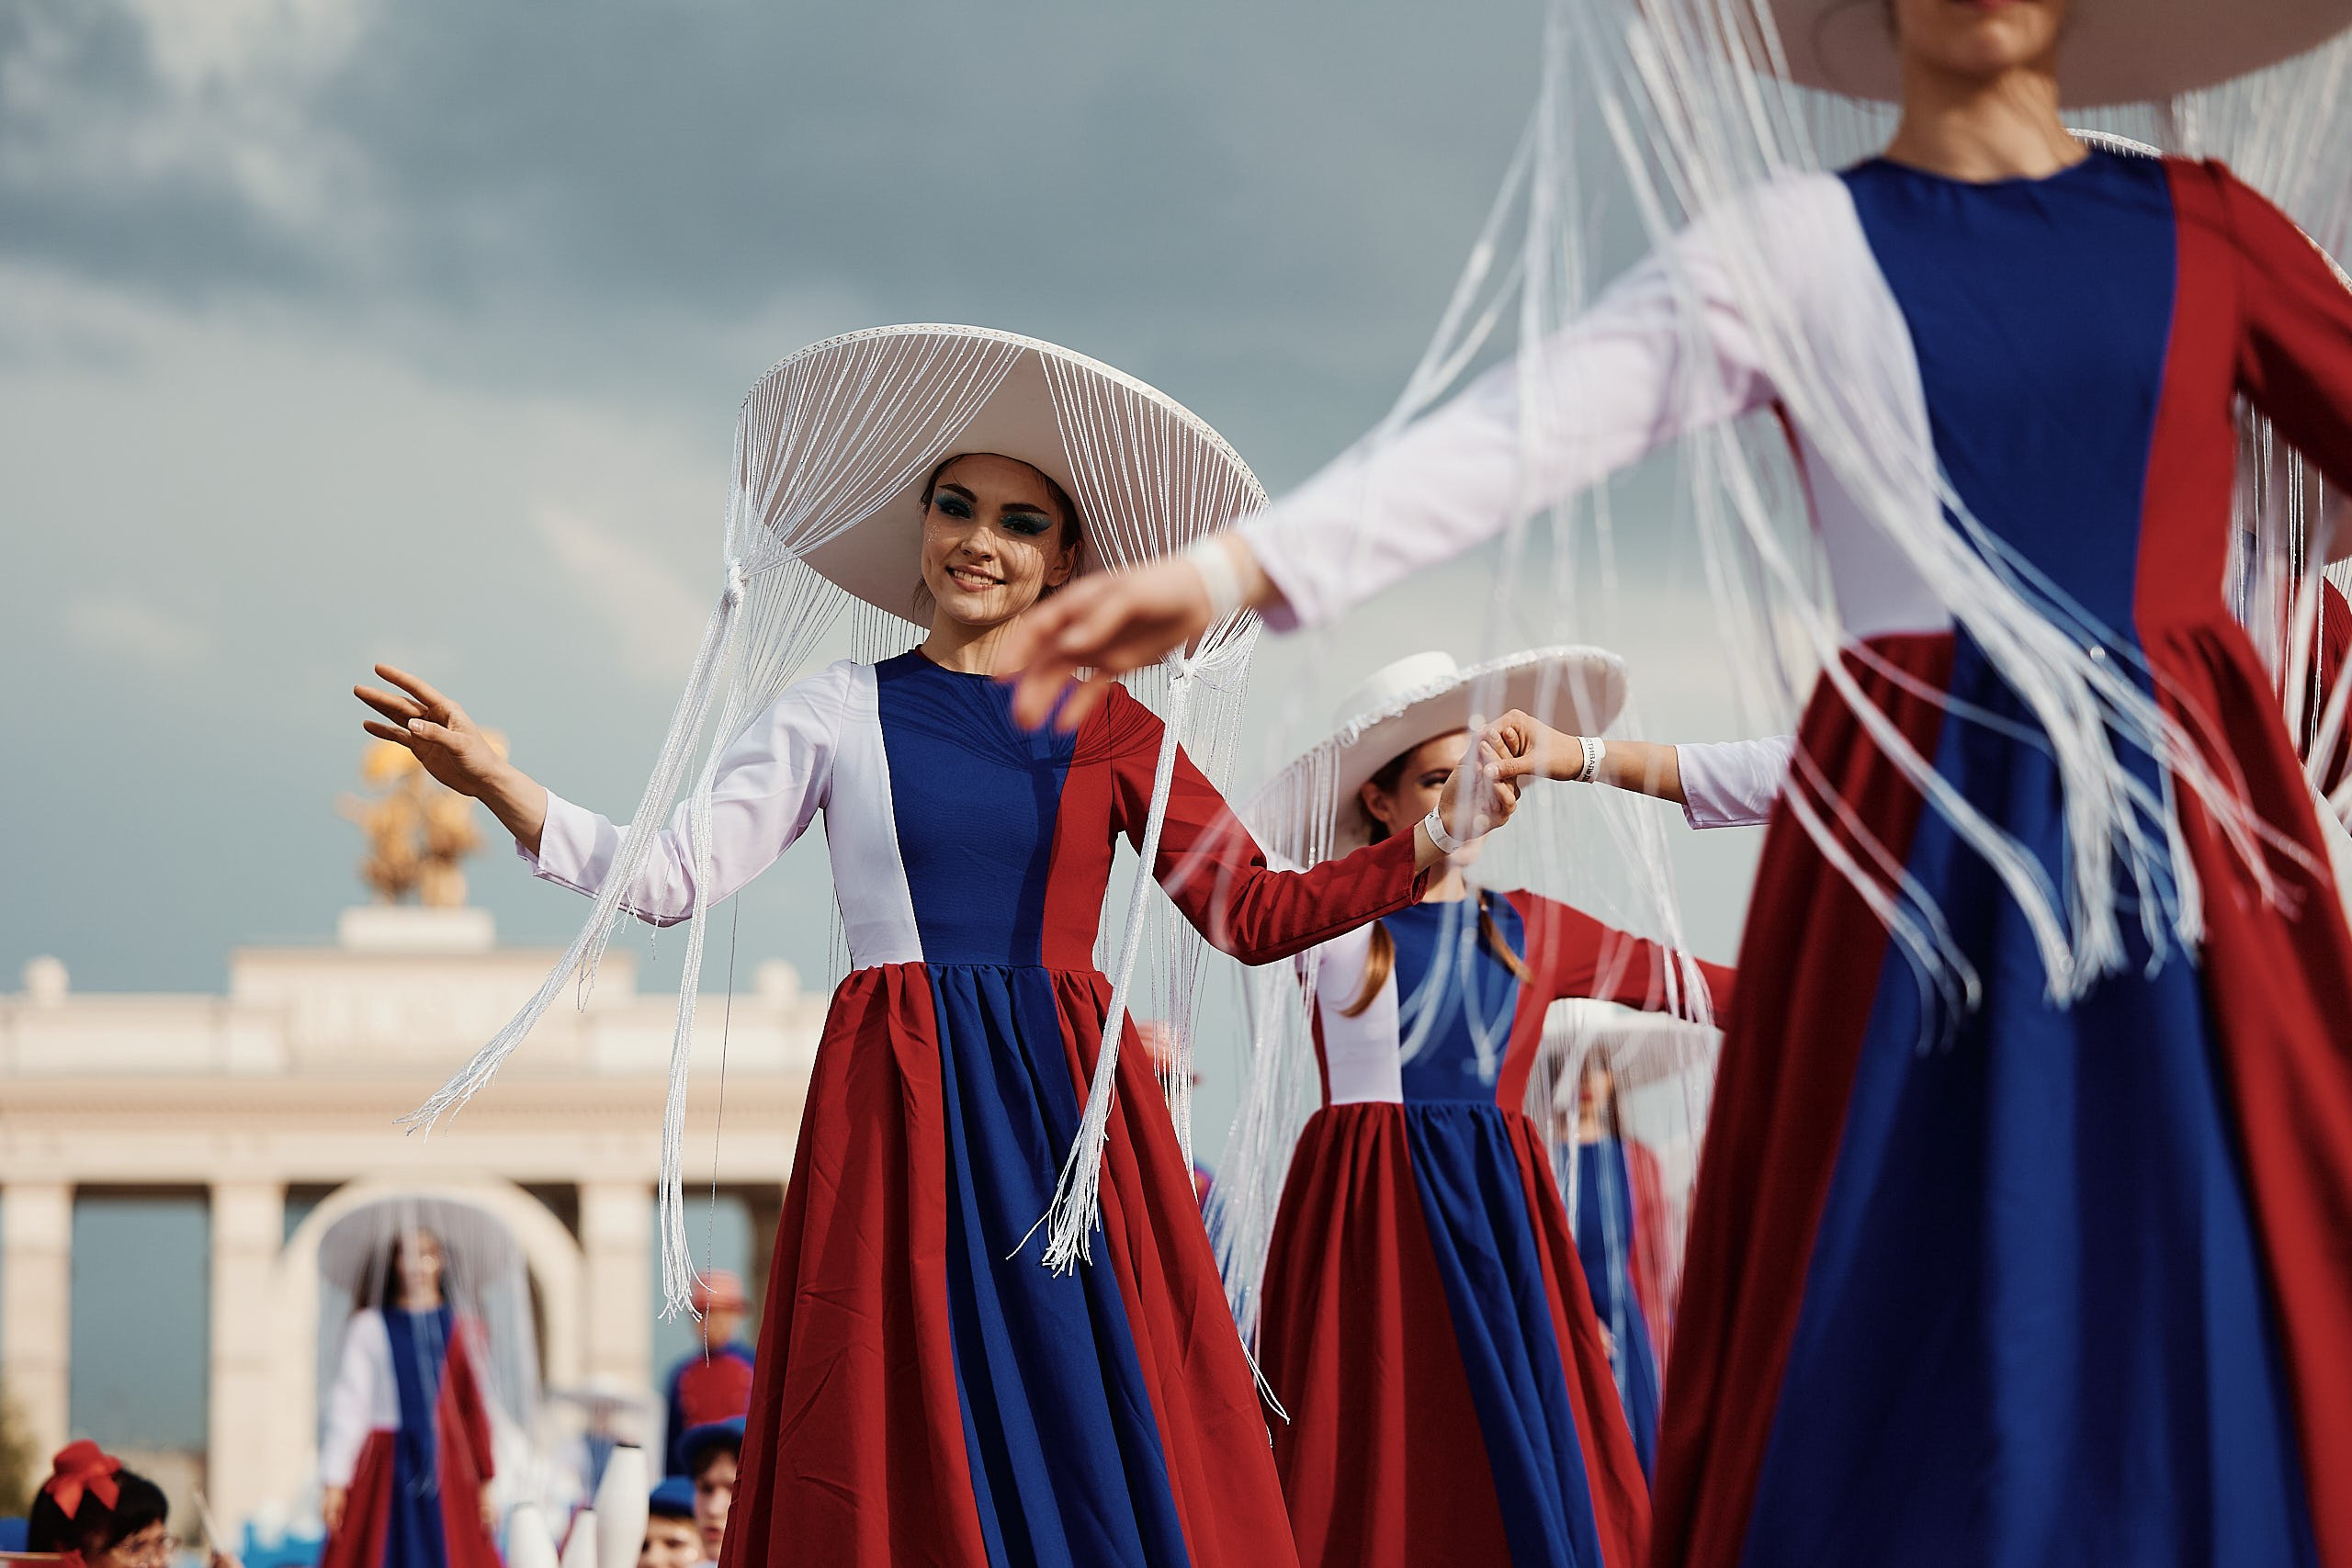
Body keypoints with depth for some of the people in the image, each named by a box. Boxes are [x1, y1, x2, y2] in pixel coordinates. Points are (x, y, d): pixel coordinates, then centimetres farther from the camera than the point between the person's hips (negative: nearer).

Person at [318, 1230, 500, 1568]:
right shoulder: (370, 1328, 6)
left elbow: (474, 1412, 9)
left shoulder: (459, 1330, 11)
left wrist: (485, 1483, 4)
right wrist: (334, 1481, -8)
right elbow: (348, 1405, 1)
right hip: (385, 1471, -2)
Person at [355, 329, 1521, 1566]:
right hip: (899, 1104, -1)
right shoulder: (840, 711, 7)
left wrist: (1434, 845, -1)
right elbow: (675, 877, -1)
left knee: (1101, 1437, -5)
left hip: (1069, 1102, 2)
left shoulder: (1107, 728, 11)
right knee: (907, 1466, -6)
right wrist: (494, 781, -13)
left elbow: (1251, 911, 9)